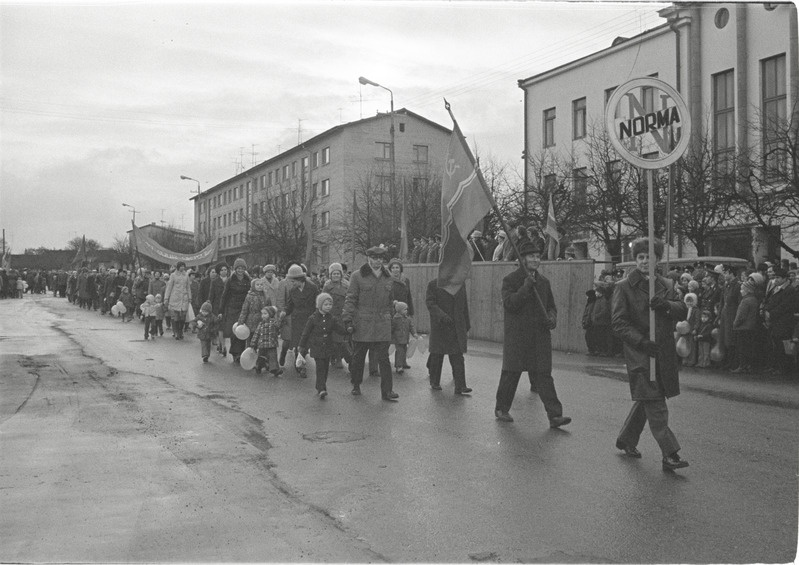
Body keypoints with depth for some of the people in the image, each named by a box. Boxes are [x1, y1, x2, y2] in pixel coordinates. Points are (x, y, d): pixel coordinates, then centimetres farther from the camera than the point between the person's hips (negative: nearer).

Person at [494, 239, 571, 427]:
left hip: (540, 337, 4)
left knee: (543, 376, -1)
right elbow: (509, 304, -15)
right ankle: (501, 409, 24)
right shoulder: (510, 280, -2)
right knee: (511, 374, 6)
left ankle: (555, 415, -4)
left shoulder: (543, 281, 14)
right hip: (516, 336, -4)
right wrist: (526, 287, -21)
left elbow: (551, 306, 21)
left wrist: (552, 318, 0)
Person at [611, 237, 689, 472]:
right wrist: (641, 341, -18)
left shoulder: (666, 285, 13)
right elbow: (618, 322, -7)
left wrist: (666, 305, -17)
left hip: (664, 353, 5)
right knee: (655, 405, -9)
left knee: (645, 400, 14)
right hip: (639, 353, -5)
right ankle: (670, 454, -8)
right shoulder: (624, 287, -1)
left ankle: (626, 440, 32)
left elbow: (683, 311, 4)